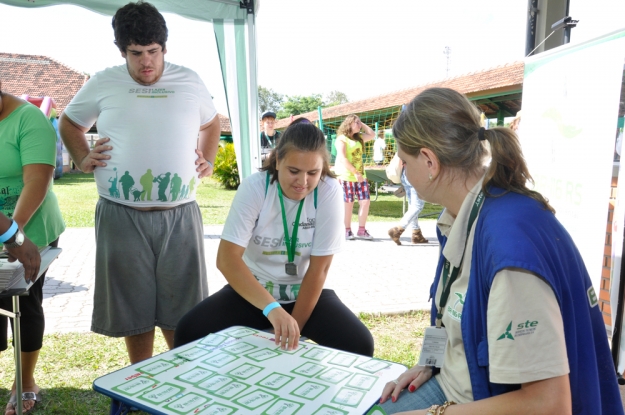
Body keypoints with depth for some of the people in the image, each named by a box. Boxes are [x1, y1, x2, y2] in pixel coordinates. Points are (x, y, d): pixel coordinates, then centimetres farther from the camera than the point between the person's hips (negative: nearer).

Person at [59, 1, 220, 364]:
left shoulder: (190, 82, 7)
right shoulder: (103, 84, 5)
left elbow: (212, 122, 24)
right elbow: (70, 123, 21)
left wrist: (208, 161, 11)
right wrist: (82, 158, 5)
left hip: (180, 215, 1)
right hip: (122, 216, 0)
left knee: (181, 310, 7)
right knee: (133, 307, 10)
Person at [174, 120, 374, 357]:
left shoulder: (329, 192, -18)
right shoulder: (254, 187, -18)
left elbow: (318, 269, -14)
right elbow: (227, 259, -27)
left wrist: (296, 328, -15)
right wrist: (272, 308, -41)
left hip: (304, 292, 0)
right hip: (252, 289, 0)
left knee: (359, 343, -22)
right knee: (189, 331, -21)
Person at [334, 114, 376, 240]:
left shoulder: (359, 137, 17)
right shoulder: (341, 139, -6)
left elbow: (372, 135, 17)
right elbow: (342, 158, -15)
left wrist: (362, 124, 12)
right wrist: (355, 172, -19)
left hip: (360, 175, 7)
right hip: (346, 175, -7)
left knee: (366, 201, -2)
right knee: (349, 204, 0)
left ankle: (361, 230, 7)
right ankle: (347, 230, 12)